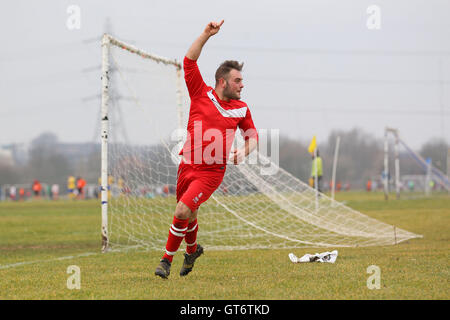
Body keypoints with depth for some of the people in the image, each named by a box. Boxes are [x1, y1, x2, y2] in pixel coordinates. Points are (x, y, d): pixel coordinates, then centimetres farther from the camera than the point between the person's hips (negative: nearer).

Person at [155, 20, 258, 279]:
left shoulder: (241, 109, 4)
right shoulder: (201, 94, 0)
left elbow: (253, 135, 17)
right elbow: (190, 61, -6)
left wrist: (244, 152, -4)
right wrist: (206, 35, -14)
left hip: (212, 172, -2)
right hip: (188, 165, 2)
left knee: (183, 212, -17)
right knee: (189, 216, 16)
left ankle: (167, 259, -2)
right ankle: (193, 250, 47)